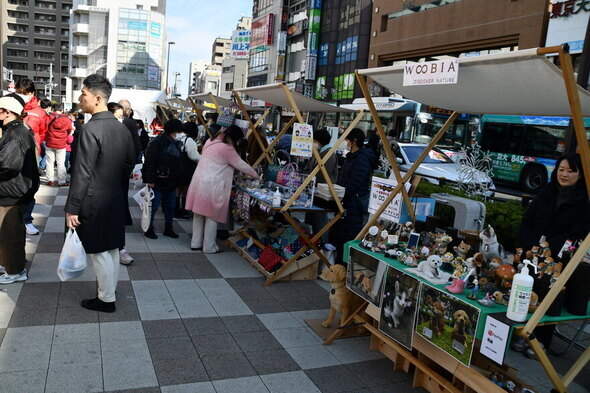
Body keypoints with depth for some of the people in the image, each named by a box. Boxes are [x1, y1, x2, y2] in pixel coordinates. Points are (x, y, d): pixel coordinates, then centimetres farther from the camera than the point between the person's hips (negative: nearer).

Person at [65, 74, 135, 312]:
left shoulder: (91, 129, -19)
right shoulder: (121, 128, 4)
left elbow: (82, 174, -20)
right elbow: (130, 162, 14)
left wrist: (72, 208, -15)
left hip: (94, 202, -8)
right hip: (116, 199, 8)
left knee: (100, 252, 4)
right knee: (111, 249, 17)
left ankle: (106, 300, 16)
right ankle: (109, 290, 32)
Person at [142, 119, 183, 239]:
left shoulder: (176, 144, 12)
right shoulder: (157, 143, -12)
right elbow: (150, 162, -16)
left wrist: (177, 181, 15)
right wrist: (150, 180, -21)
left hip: (171, 183, 8)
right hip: (158, 182, -8)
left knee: (171, 206, 13)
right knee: (153, 206, 1)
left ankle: (168, 228, 26)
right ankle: (149, 229, 14)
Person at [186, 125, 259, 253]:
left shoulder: (211, 142, 12)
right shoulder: (227, 149, -13)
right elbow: (242, 165, -6)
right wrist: (256, 175, 7)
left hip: (199, 182, 9)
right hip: (211, 186, -8)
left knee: (199, 214, 16)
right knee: (212, 217, 3)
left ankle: (196, 243, 26)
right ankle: (209, 247, 11)